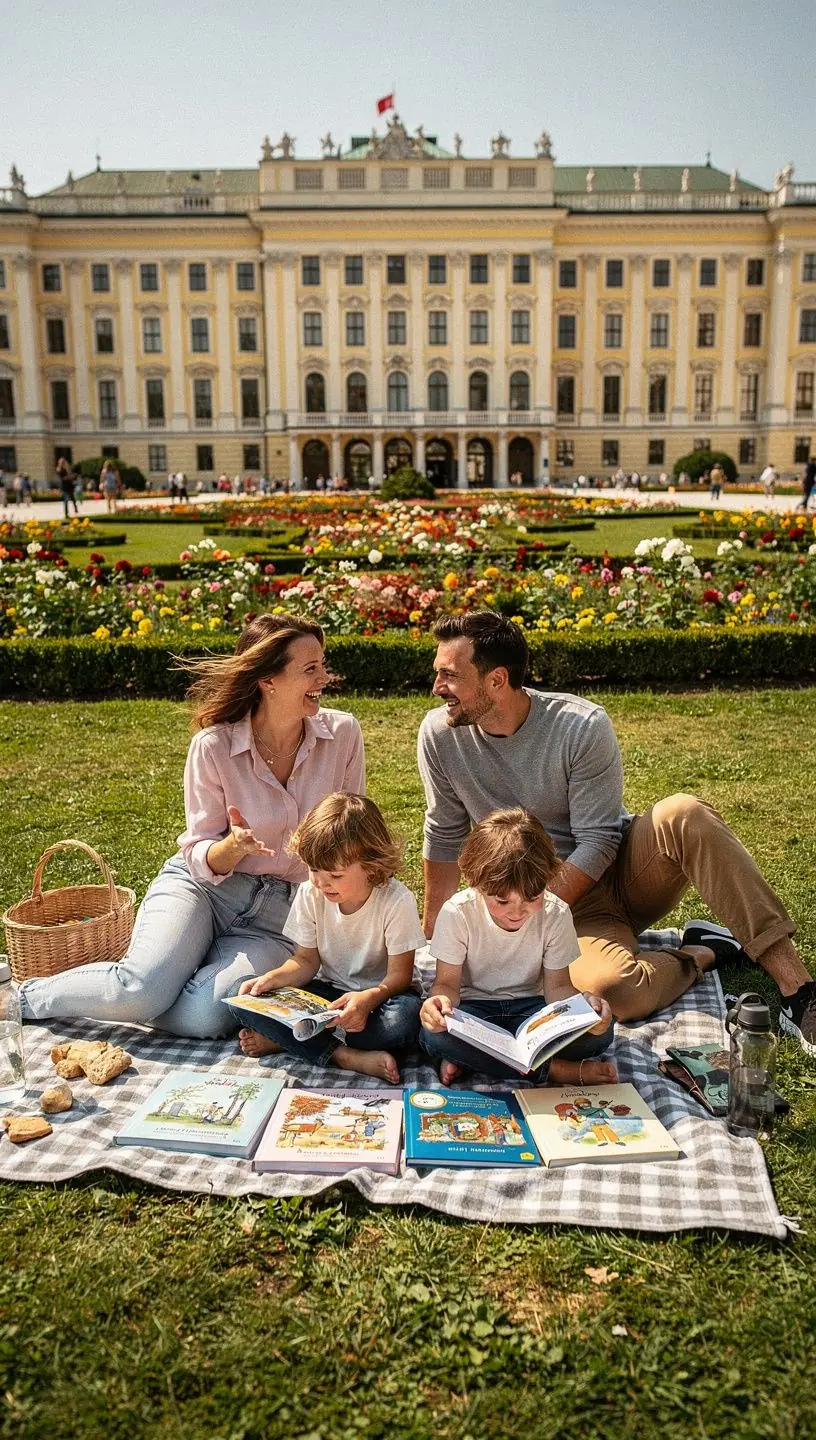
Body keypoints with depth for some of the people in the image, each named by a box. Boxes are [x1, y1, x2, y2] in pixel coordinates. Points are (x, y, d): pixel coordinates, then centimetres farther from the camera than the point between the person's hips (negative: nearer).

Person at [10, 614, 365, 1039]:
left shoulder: (343, 733, -7)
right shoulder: (213, 746, -13)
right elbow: (200, 858, -5)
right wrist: (233, 846, -27)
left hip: (281, 912, 2)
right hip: (200, 888, -1)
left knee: (199, 1017, -26)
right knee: (142, 987, -29)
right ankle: (21, 998, 0)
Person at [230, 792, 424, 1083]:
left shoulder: (396, 901, -21)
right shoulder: (310, 895, -8)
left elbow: (400, 974, -18)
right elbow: (306, 960, 0)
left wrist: (369, 998, -39)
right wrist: (272, 978, -21)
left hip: (379, 994, -3)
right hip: (330, 991, 3)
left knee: (405, 1018, -39)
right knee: (246, 998, -18)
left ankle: (281, 1040, -22)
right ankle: (345, 1056, -26)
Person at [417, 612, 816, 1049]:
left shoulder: (583, 726, -17)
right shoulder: (440, 735, -8)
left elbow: (597, 845, -16)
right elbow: (444, 836, 3)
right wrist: (433, 933, 6)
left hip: (626, 870, 0)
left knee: (683, 815, -34)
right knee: (612, 989, -34)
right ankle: (703, 954, -2)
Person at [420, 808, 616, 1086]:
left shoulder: (556, 914, -12)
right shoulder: (457, 913, -17)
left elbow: (557, 985, -6)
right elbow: (448, 982, -11)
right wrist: (441, 1001, -37)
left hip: (529, 1006, 2)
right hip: (474, 1006, -2)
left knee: (600, 1029, -26)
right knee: (434, 1034, -36)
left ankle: (468, 1058, -22)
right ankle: (555, 1070, -24)